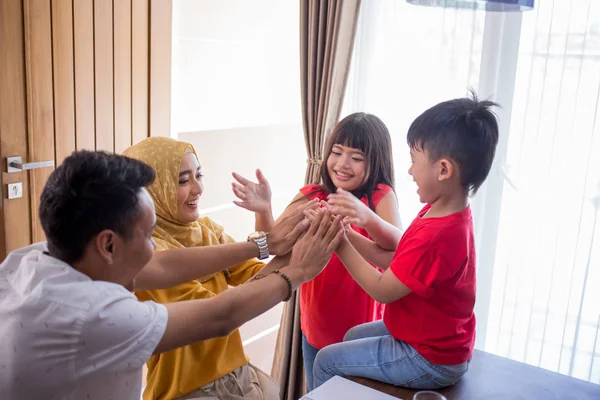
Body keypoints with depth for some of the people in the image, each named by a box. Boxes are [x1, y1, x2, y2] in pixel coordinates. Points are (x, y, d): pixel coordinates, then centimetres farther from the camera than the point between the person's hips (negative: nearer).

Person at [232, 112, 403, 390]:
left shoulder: (381, 195, -11)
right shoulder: (311, 196, -3)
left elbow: (399, 247, -28)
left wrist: (366, 217, -48)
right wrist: (263, 211, -33)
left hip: (361, 331, -3)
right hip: (315, 329, 3)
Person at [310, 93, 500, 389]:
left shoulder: (436, 236, -36)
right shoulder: (443, 211, -5)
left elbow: (382, 290, -25)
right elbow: (400, 248, 6)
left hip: (429, 360, -9)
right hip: (437, 341, 9)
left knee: (326, 361, 3)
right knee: (353, 336, 27)